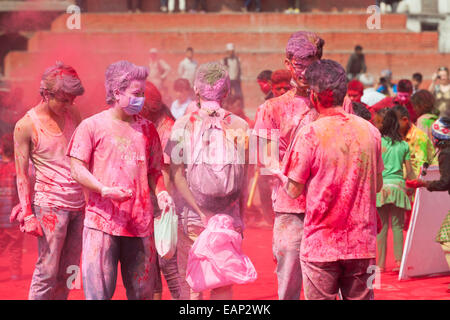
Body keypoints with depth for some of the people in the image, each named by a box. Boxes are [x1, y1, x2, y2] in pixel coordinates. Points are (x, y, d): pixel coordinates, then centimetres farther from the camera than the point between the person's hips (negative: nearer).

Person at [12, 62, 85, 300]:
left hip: (79, 204, 5)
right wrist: (28, 214, -9)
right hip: (50, 205, -5)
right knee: (47, 271, -6)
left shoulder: (72, 114, 9)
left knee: (68, 272, 6)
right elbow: (22, 173, -4)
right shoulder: (26, 126, -6)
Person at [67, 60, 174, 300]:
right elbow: (77, 168, -2)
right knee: (99, 291, -6)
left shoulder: (146, 129, 15)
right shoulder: (92, 126, 2)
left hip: (140, 223, 4)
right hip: (103, 220, -4)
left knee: (142, 292, 5)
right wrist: (105, 190, -17)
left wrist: (160, 192, -2)